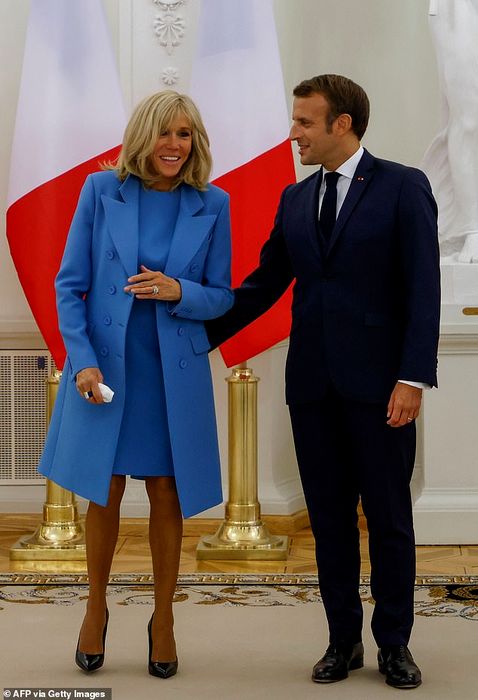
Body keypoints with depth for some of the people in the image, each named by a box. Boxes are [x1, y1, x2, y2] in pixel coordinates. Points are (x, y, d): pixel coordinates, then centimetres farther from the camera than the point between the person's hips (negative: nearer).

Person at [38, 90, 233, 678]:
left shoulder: (212, 205, 0)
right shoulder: (101, 190, -2)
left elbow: (221, 297, 5)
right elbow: (70, 283, -2)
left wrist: (179, 292, -16)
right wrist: (83, 360, -12)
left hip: (175, 373, 1)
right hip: (105, 369, 0)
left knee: (166, 496, 7)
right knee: (105, 492, 8)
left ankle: (163, 618, 25)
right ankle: (96, 608, 30)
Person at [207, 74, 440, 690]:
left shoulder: (403, 187, -3)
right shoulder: (295, 199, 12)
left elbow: (422, 289, -8)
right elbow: (264, 284, 15)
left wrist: (412, 378, -15)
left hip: (378, 381, -5)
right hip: (312, 382, 5)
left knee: (388, 517, 5)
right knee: (328, 517, 10)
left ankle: (394, 644, 18)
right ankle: (343, 640, 22)